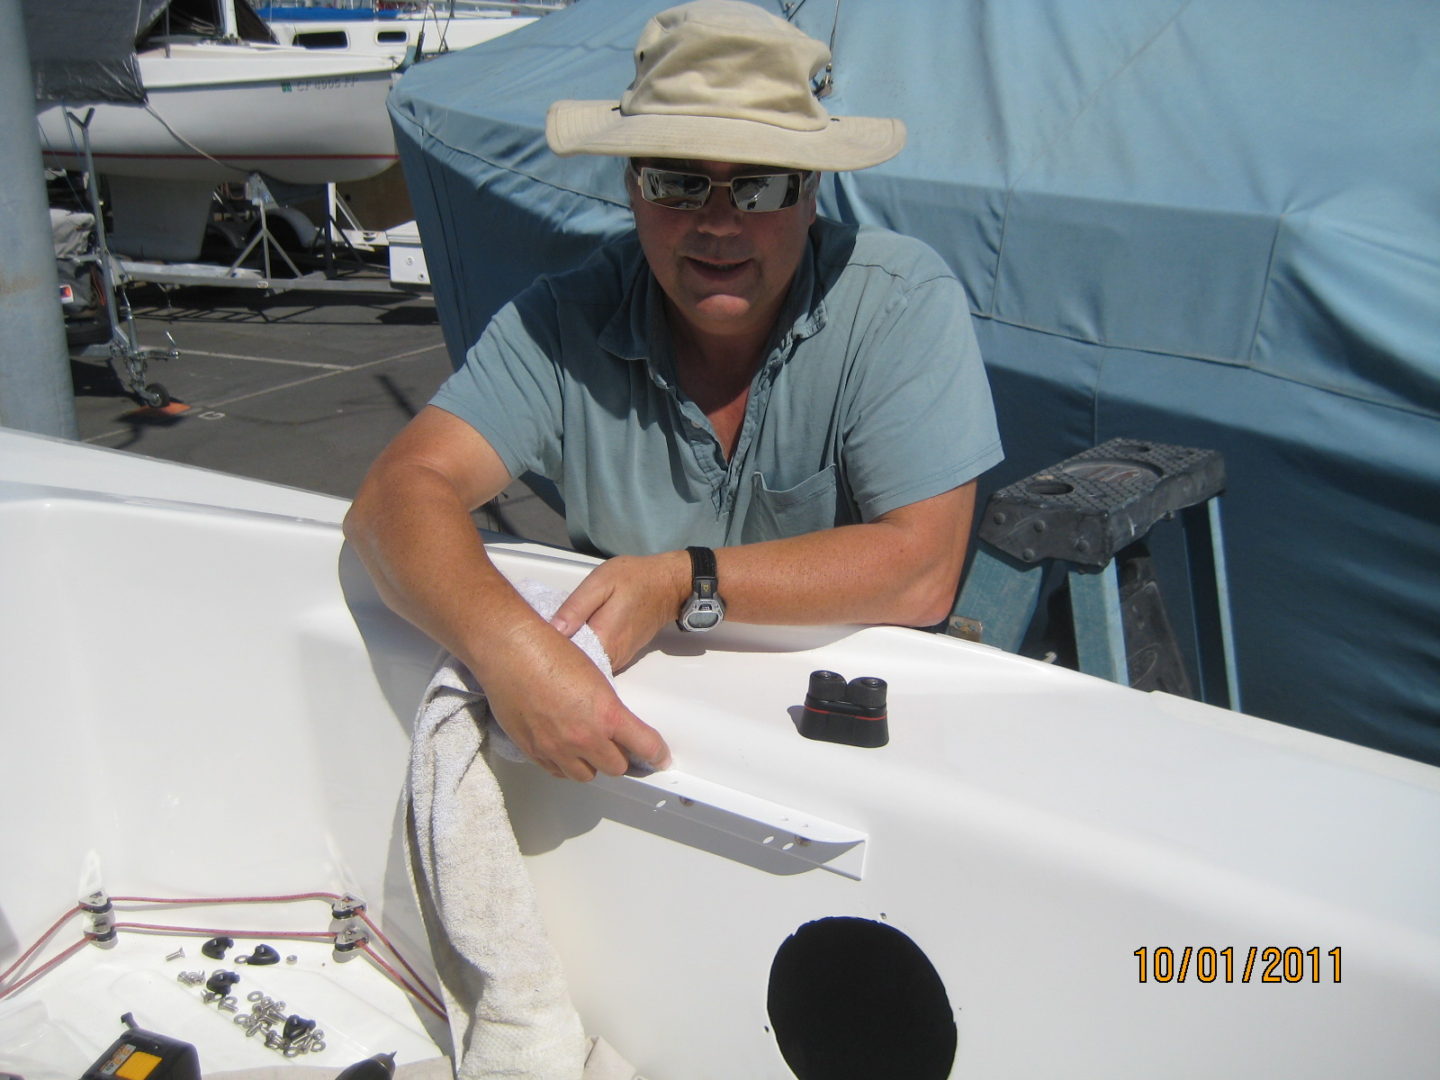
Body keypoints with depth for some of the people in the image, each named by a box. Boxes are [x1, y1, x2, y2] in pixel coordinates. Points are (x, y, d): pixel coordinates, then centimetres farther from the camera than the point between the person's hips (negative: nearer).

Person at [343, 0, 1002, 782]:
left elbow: (922, 570, -19)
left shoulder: (904, 301, -14)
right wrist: (508, 644, -38)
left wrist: (686, 584, -28)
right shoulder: (565, 324, -9)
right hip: (627, 711, 1)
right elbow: (400, 492, -18)